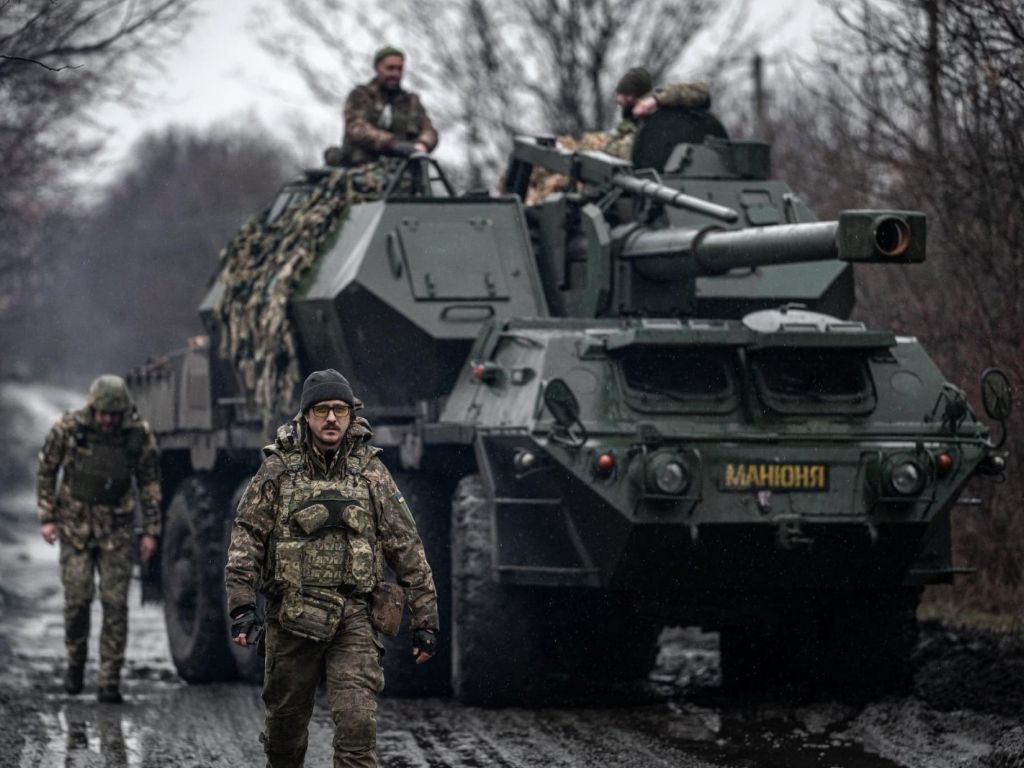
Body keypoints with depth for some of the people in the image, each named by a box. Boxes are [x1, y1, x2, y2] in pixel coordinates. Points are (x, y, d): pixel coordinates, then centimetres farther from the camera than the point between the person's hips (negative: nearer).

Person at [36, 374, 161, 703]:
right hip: (75, 524, 0)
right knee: (78, 598, -7)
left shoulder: (140, 434, -10)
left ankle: (110, 682, -3)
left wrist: (150, 531, 0)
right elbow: (46, 469, 1)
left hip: (116, 527, 0)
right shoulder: (68, 428, -12)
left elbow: (150, 483, 1)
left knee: (115, 603, -6)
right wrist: (47, 518, -1)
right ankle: (75, 662, 19)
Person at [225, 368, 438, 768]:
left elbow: (406, 547, 6)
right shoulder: (278, 468, 2)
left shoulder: (370, 471, 4)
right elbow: (246, 536, -2)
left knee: (357, 720, -14)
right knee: (286, 720, 11)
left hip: (353, 617, 0)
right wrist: (242, 604, -13)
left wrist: (425, 619, 4)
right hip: (291, 614, 0)